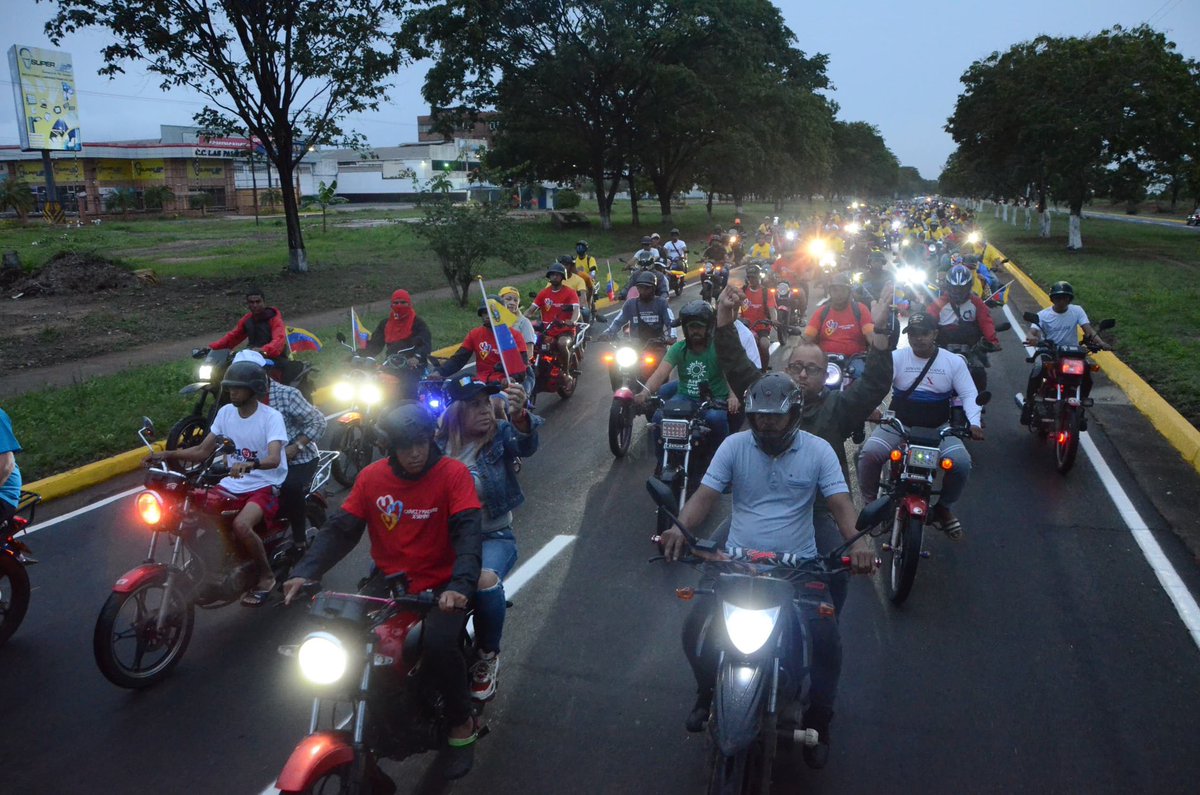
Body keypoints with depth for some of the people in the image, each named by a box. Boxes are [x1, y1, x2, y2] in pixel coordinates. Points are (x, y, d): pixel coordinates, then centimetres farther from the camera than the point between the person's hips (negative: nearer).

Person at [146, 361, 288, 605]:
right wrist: (168, 454, -7)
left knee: (241, 525, -33)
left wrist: (250, 464, -50)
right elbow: (202, 451, 8)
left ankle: (266, 576, -8)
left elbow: (274, 459, -29)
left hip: (265, 486, -6)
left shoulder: (271, 417, -13)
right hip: (232, 484, 7)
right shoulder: (225, 412, 4)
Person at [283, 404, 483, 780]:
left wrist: (460, 586, -38)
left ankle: (462, 724, -1)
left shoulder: (454, 473, -11)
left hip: (439, 585, -4)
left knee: (438, 643, -29)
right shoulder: (371, 477, 0)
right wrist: (305, 572, -18)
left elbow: (467, 533, -21)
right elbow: (340, 529, -3)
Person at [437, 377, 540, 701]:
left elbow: (526, 445, -26)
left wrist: (518, 416, -48)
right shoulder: (437, 445, 2)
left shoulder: (501, 435, -4)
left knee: (486, 580, -34)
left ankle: (487, 656, -6)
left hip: (494, 536, -3)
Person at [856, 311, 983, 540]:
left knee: (962, 462, -24)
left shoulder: (954, 361, 1)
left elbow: (969, 394, -2)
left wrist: (974, 423, -20)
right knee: (869, 453, -27)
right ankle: (870, 503, -3)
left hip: (939, 429, 1)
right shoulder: (896, 357, -2)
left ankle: (943, 507, 5)